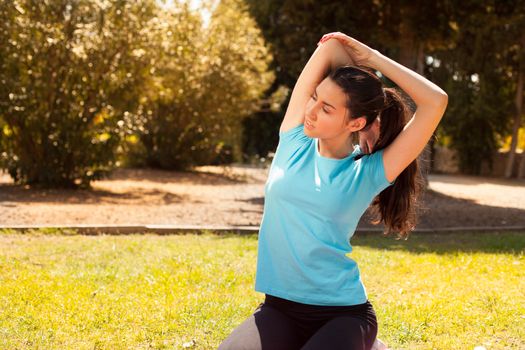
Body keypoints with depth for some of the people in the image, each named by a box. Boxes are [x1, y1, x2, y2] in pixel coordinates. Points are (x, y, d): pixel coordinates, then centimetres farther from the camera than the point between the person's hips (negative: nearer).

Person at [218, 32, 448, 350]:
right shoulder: (295, 141, 1)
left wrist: (373, 59, -7)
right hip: (278, 308, 3)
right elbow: (331, 46, -1)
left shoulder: (369, 174, -6)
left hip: (342, 313, -2)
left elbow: (436, 101, -14)